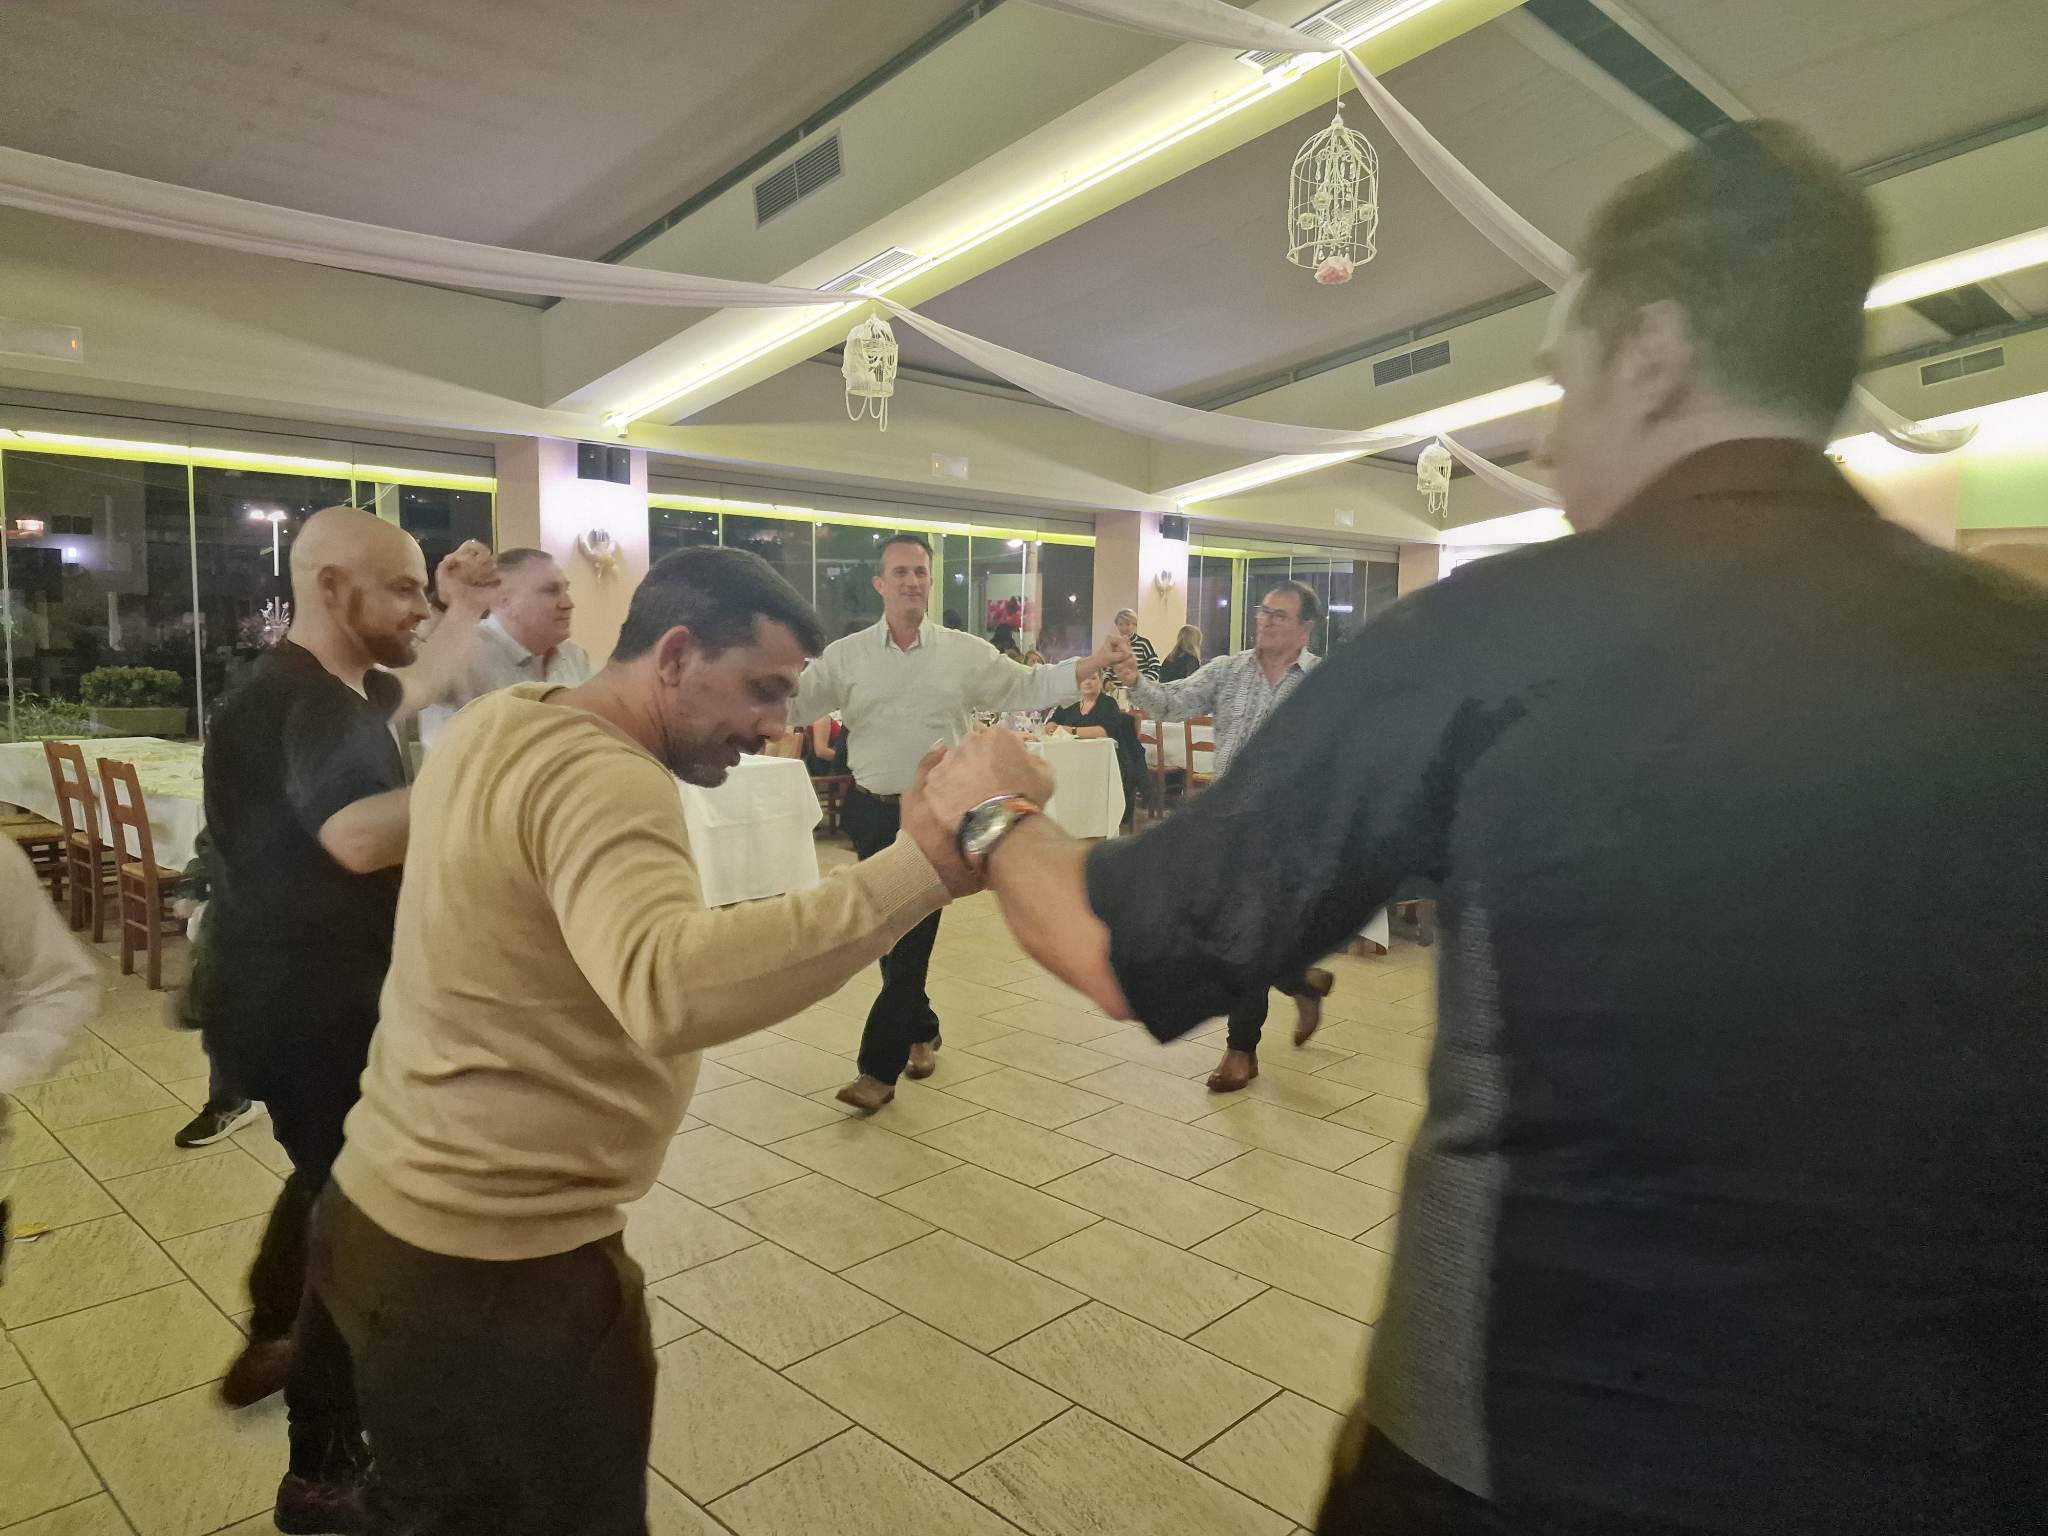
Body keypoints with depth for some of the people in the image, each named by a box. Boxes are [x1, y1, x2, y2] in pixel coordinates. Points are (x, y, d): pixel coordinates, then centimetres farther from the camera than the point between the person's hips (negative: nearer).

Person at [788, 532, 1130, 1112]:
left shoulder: (967, 653, 0)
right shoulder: (846, 656, 1)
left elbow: (1028, 687, 2)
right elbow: (791, 703, -2)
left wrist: (1094, 663, -9)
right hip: (873, 811, 2)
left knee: (912, 939, -3)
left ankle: (880, 1069, 5)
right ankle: (921, 1030, 36)